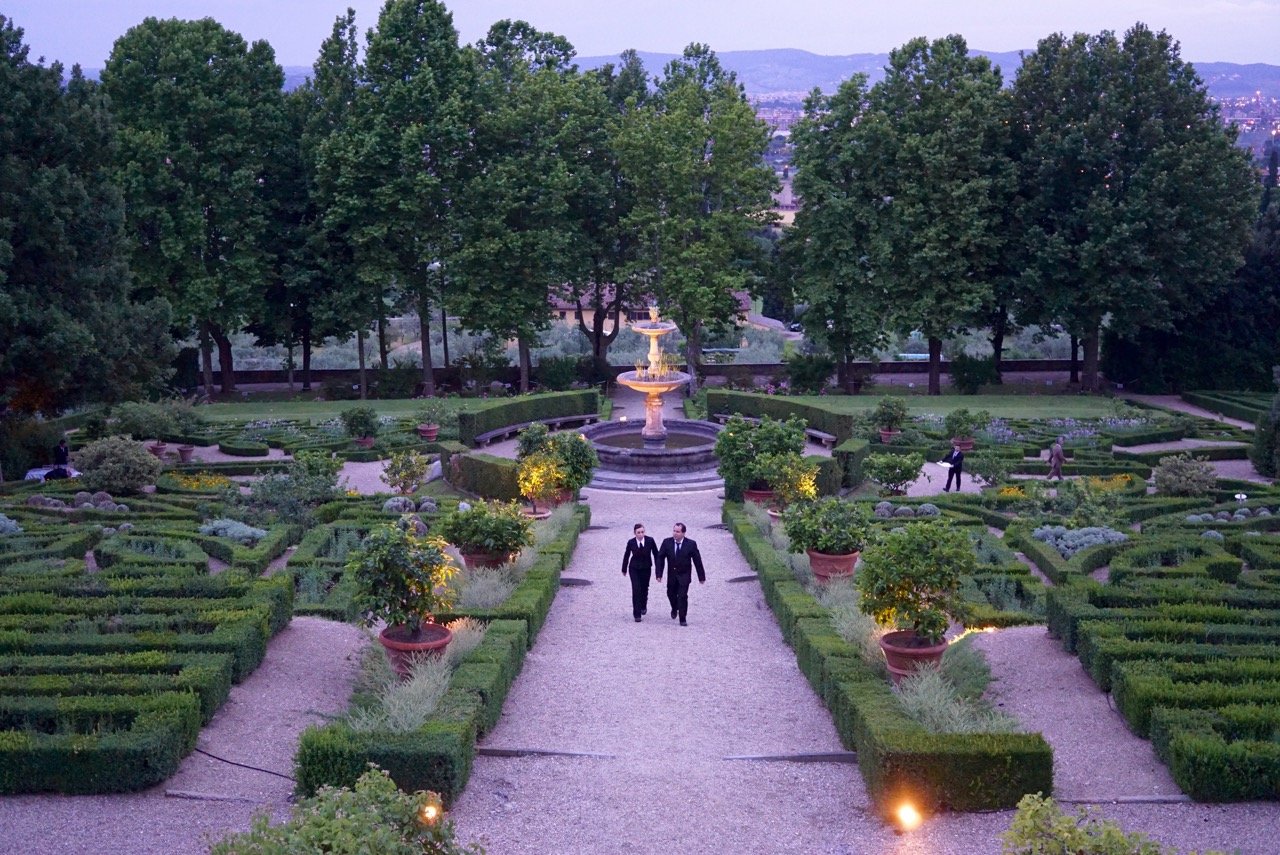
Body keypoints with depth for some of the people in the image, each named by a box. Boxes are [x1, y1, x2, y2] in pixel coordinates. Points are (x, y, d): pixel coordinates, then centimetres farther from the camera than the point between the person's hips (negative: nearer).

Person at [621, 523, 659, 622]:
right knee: (636, 590, -10)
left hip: (646, 569, 1)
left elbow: (656, 554, -4)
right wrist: (624, 569, 12)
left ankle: (643, 606, 45)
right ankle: (637, 614, -4)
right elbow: (626, 556, 2)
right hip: (634, 569, -1)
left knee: (644, 589, 15)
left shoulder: (650, 541, -15)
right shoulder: (631, 542, -13)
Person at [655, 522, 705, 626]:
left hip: (684, 575, -3)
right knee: (671, 594, 15)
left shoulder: (691, 544, -12)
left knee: (682, 596, -9)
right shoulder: (667, 542, -9)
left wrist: (701, 577, -3)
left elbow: (697, 560, -6)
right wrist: (659, 574, -11)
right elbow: (660, 558, -4)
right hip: (672, 574, 3)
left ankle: (683, 619, 1)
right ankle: (674, 609, 47)